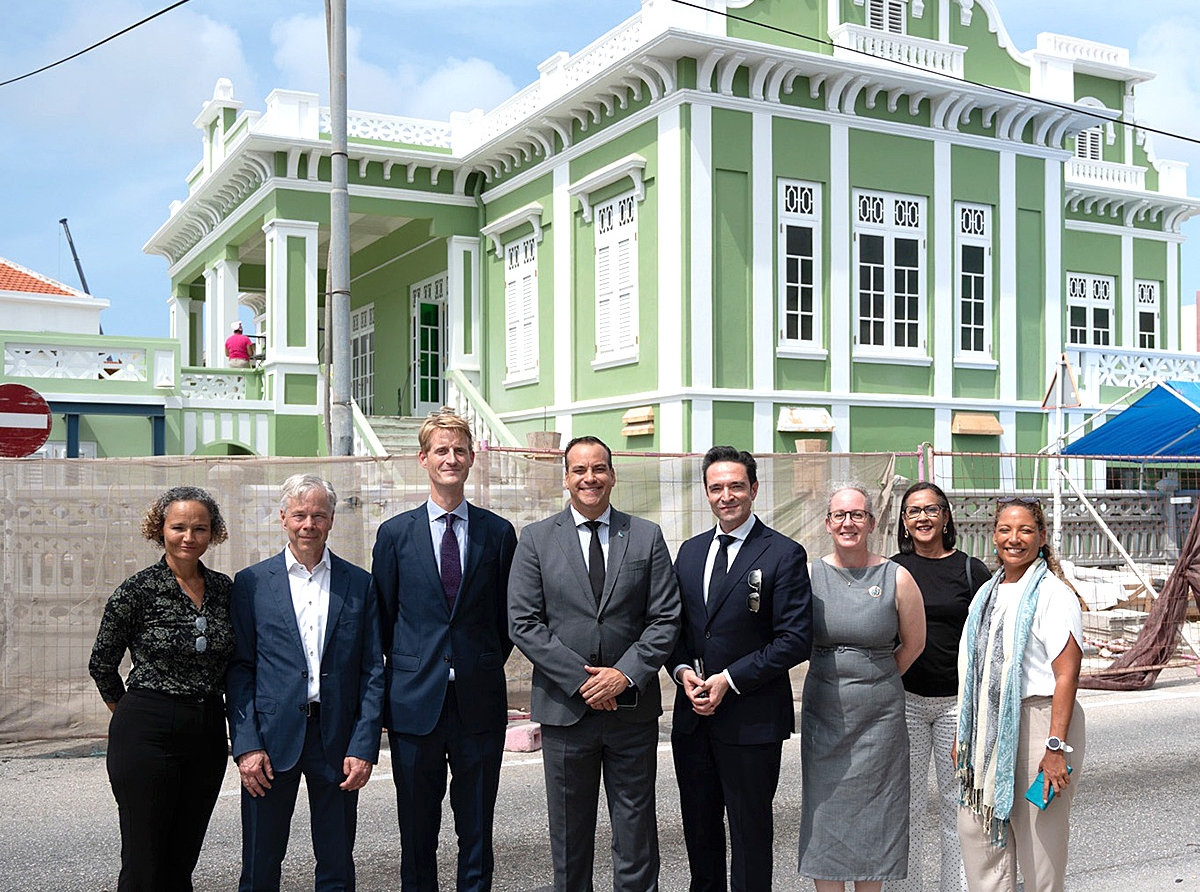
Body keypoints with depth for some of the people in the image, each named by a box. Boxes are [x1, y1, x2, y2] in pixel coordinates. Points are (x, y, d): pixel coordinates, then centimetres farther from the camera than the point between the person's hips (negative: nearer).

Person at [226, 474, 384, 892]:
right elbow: (239, 670, 1)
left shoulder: (359, 584, 5)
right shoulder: (252, 583, 3)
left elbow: (373, 671, 3)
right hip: (272, 739, -1)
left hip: (337, 740, 1)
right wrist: (247, 745, -8)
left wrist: (363, 747, -5)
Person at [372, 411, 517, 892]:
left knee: (477, 829, 9)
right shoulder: (394, 534, 3)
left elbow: (507, 617, 11)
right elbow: (382, 618, 7)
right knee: (417, 829, 9)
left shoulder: (499, 533, 4)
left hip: (479, 702, 1)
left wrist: (485, 668, 6)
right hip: (415, 702, 0)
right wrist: (392, 684, 4)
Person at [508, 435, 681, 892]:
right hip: (565, 708, 0)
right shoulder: (536, 539, 2)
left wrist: (626, 675, -13)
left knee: (636, 833, 9)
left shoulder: (647, 537, 5)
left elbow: (665, 618, 0)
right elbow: (523, 623, -5)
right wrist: (580, 680, -12)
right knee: (569, 836, 11)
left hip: (633, 707, 1)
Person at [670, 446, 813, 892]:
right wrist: (682, 669, -6)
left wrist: (729, 680, -16)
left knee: (750, 831, 6)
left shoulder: (784, 554, -8)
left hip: (752, 718, -5)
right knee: (699, 826, 16)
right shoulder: (690, 551, 10)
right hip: (693, 716, 6)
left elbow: (795, 638, -13)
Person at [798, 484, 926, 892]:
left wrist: (874, 682, 10)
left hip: (879, 716, -1)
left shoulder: (896, 578, -5)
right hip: (822, 715, 1)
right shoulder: (810, 575, -1)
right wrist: (836, 679, 7)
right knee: (824, 812, 5)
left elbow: (914, 643, 7)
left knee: (872, 815, 7)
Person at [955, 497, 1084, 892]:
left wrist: (1055, 747, -21)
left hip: (1035, 721, -7)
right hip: (988, 727, 7)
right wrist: (964, 732, 15)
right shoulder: (988, 593, 14)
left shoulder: (1053, 594, -9)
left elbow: (1067, 674, -15)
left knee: (1038, 836, 2)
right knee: (976, 826, 8)